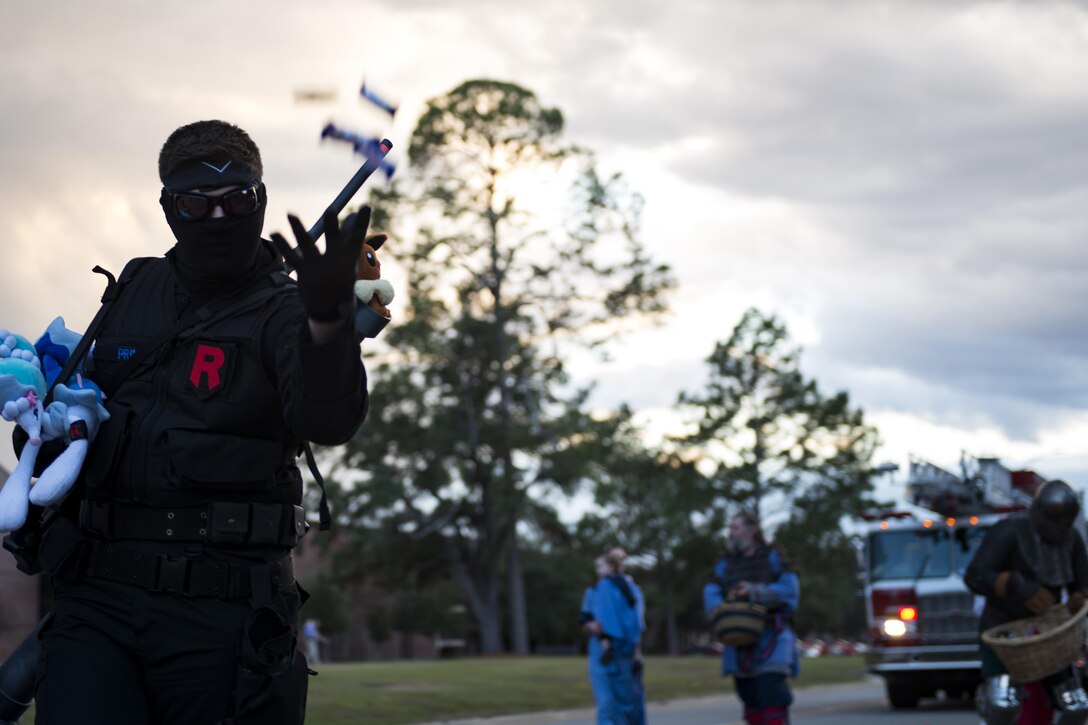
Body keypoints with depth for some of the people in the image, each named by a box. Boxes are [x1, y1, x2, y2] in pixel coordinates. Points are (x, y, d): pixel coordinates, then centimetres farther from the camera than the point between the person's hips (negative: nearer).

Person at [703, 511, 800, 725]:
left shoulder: (773, 557, 3)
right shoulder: (726, 563, 13)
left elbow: (788, 587, -8)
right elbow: (711, 594, 2)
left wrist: (755, 592, -19)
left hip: (770, 639, -4)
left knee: (772, 694, -16)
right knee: (750, 698, 6)